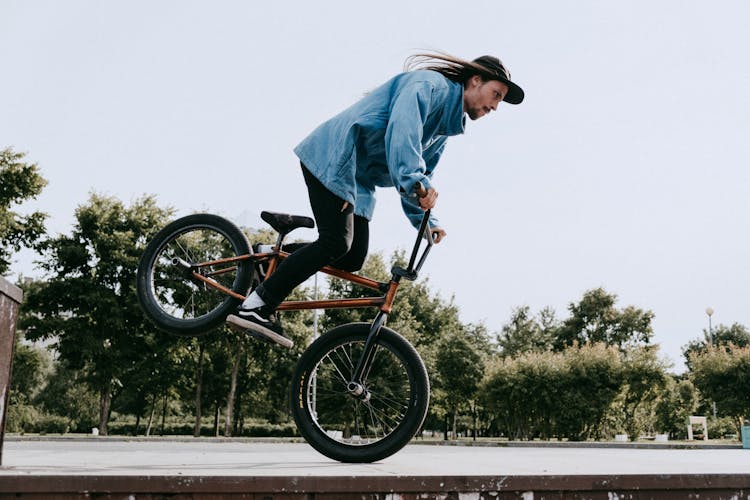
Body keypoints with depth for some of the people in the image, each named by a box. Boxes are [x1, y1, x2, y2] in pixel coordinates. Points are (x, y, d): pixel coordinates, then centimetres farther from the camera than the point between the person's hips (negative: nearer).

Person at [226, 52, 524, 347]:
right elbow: (402, 126, -29)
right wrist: (413, 179, -41)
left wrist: (425, 220, 10)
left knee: (352, 259, -2)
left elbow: (420, 180, 23)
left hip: (358, 181, 10)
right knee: (337, 242, -21)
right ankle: (255, 307, -18)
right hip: (334, 158, -10)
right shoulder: (430, 84, -10)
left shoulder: (445, 130, 20)